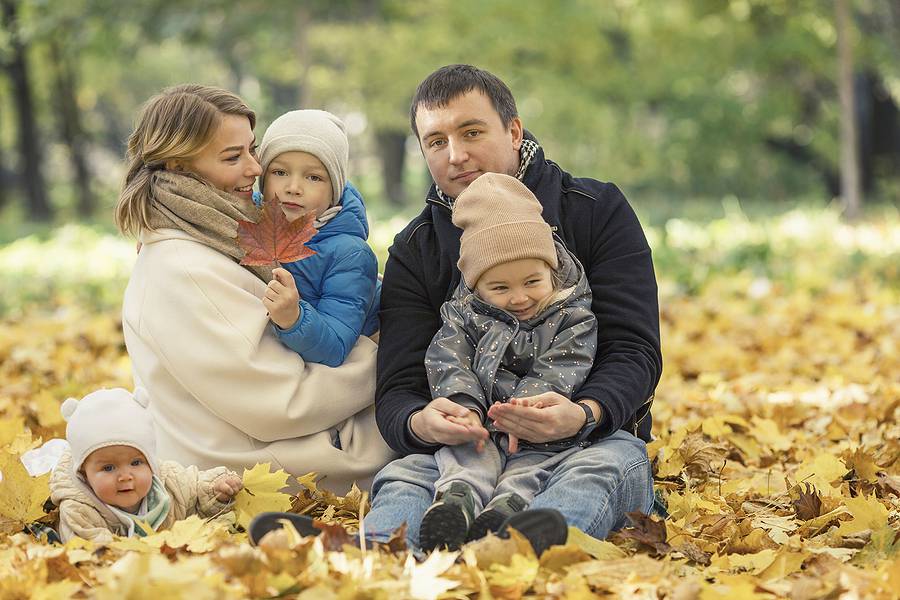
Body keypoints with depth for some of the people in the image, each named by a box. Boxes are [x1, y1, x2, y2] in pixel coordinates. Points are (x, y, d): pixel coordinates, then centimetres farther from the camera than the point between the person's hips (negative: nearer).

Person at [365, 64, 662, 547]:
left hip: (594, 437, -1)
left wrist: (583, 415, -29)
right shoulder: (413, 252, 9)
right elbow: (397, 390, -1)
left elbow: (633, 351, -6)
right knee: (403, 475, -32)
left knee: (607, 466, -37)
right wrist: (420, 423, -28)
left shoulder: (598, 212, 3)